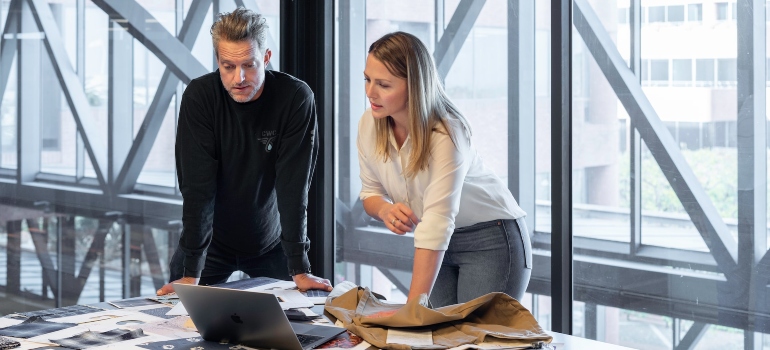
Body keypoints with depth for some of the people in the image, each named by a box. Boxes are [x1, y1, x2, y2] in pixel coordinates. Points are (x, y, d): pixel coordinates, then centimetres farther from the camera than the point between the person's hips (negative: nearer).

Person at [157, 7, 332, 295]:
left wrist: (300, 270, -24)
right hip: (211, 242, 0)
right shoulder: (199, 96, -20)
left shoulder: (296, 98, -20)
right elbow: (197, 186, -22)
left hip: (271, 242, 0)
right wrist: (190, 274, -26)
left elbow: (294, 187, -21)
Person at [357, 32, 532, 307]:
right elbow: (371, 192, 4)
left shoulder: (446, 135, -29)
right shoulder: (369, 124, -10)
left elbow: (437, 225, -35)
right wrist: (384, 210, -22)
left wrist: (412, 307, -41)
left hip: (491, 239, -5)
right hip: (440, 244, 6)